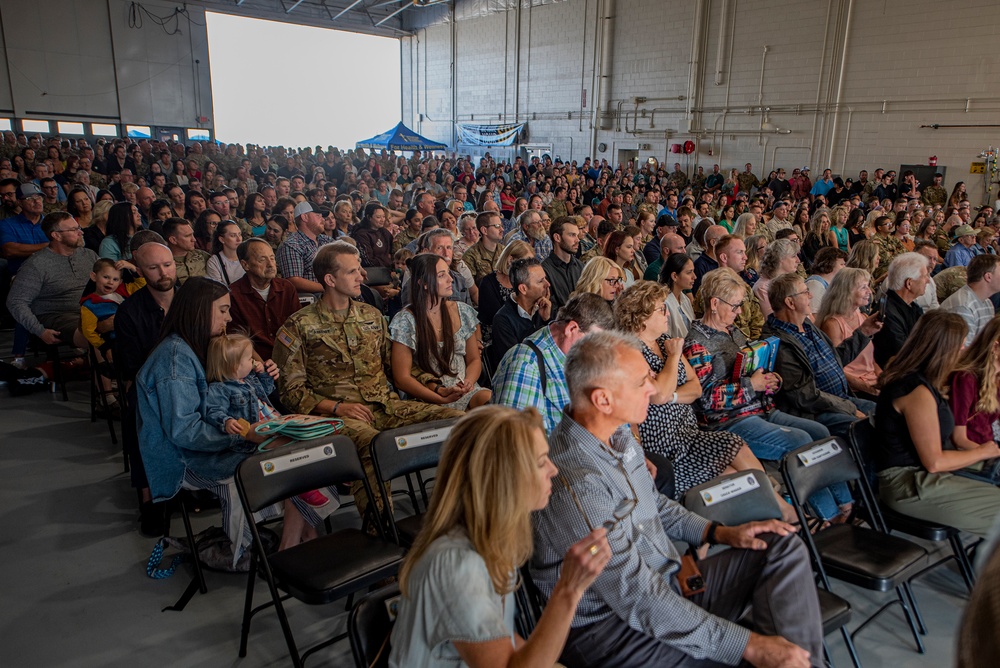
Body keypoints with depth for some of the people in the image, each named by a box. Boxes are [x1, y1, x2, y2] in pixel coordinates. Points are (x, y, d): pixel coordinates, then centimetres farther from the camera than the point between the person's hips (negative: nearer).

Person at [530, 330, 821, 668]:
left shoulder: (617, 435, 1)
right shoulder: (577, 483, -29)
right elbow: (639, 601, -27)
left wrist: (720, 532, 7)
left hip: (667, 581, 10)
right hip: (611, 625, -9)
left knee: (784, 546, 5)